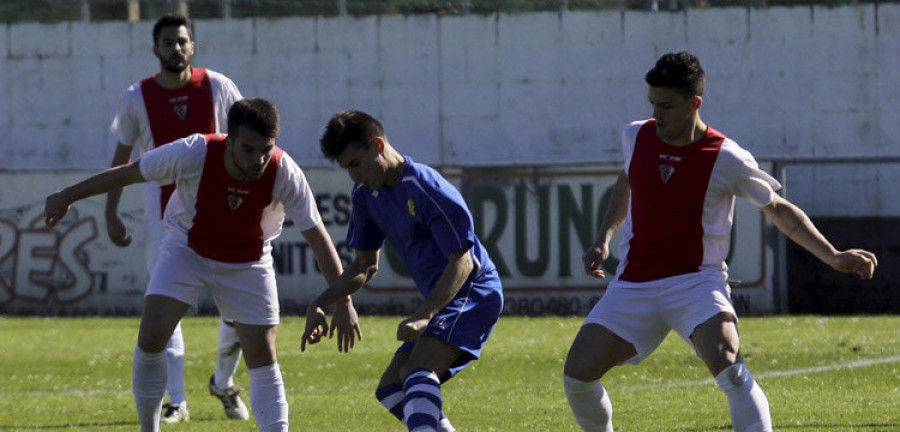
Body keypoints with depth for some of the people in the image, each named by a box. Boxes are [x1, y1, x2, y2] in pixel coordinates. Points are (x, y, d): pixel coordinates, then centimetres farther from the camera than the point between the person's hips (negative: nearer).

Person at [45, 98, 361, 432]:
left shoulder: (285, 174, -28)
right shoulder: (193, 154, -31)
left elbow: (318, 238, -17)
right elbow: (127, 173, -14)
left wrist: (342, 302, -17)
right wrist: (67, 197, -5)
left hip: (247, 263, 1)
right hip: (187, 250, -1)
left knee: (262, 354, -4)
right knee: (151, 335, -15)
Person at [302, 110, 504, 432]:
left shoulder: (428, 190, -20)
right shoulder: (367, 194, 7)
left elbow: (462, 262, -22)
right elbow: (364, 266, 17)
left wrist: (423, 316, -32)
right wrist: (319, 305, 3)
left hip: (472, 294, -10)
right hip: (440, 300, 10)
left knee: (418, 372, -31)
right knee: (390, 390, 8)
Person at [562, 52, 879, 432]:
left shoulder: (726, 159, -9)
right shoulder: (636, 137, 3)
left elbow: (779, 210, 3)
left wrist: (833, 257, -4)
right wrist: (604, 239, 16)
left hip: (695, 283, -4)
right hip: (633, 285, 4)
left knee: (728, 367, -29)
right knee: (578, 372, -7)